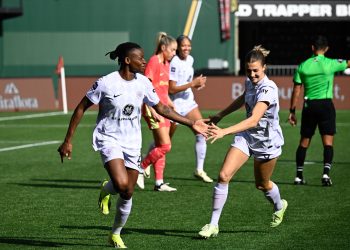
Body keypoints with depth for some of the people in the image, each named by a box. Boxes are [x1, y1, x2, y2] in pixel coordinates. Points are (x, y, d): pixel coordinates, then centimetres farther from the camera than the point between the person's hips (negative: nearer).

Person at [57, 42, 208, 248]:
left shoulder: (143, 83, -1)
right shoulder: (106, 83, -16)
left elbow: (161, 108, 11)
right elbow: (81, 109, -9)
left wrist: (191, 123, 9)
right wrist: (68, 141, -10)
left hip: (132, 143, 5)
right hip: (109, 139, -5)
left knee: (127, 194, 6)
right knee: (122, 184, -28)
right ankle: (106, 190, 9)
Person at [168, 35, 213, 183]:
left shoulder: (190, 59, 5)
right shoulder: (174, 63, -20)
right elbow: (171, 89, -24)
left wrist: (196, 83, 1)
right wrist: (192, 84, -25)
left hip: (188, 101, 7)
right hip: (174, 105, -7)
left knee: (201, 133, -4)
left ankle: (199, 170, 3)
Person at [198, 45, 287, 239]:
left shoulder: (268, 89, -29)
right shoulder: (249, 82, -5)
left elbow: (253, 120, -41)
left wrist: (224, 132, -51)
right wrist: (221, 115, 23)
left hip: (267, 141, -5)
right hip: (246, 137, 5)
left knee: (262, 184, 16)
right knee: (224, 175, -13)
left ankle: (279, 206, 51)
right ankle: (213, 225, -7)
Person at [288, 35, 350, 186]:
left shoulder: (303, 66, 2)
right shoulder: (331, 64, -5)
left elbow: (296, 91, 4)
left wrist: (292, 111, 9)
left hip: (308, 106, 3)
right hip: (325, 104, -3)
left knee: (304, 142, 12)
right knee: (328, 142, -3)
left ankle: (299, 176, 14)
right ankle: (326, 173, -17)